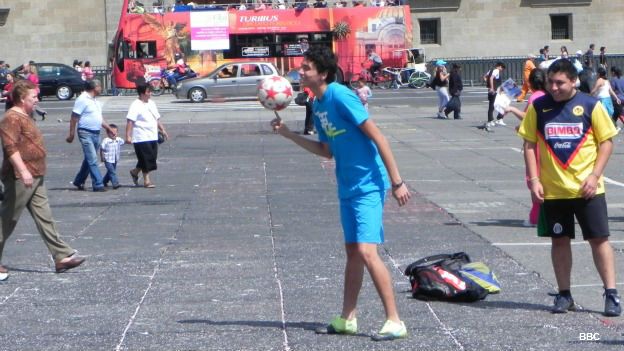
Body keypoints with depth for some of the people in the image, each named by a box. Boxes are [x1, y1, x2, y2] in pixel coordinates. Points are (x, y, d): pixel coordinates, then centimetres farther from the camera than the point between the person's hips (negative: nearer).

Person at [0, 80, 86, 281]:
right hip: (20, 179, -10)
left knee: (44, 218, 6)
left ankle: (62, 257, 5)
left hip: (35, 178, 10)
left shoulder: (25, 117, 18)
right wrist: (23, 170, -33)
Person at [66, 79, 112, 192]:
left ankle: (79, 181, 26)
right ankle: (98, 185, -11)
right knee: (92, 160, -10)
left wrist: (108, 128, 19)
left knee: (89, 159, 14)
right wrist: (71, 134, -15)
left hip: (96, 133, 9)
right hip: (86, 133, -9)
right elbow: (74, 118, -13)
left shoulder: (95, 101, 15)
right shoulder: (83, 100, -12)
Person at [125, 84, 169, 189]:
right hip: (141, 138, -8)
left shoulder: (151, 103, 15)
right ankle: (146, 180, 3)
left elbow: (157, 119, 25)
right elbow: (130, 121, -17)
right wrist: (128, 136, -23)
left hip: (153, 137, 8)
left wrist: (163, 130, 20)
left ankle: (135, 171, 30)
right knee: (146, 159, -6)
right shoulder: (136, 105, -12)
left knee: (152, 157, 10)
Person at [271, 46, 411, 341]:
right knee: (352, 252, 15)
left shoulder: (340, 97, -17)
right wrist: (287, 134, 14)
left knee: (367, 251, -16)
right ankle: (347, 319, 23)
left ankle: (395, 322, -12)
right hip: (347, 187, 9)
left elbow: (377, 137, -18)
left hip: (368, 185, -9)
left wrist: (397, 182, -21)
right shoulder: (318, 105, 10)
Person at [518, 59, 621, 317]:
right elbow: (529, 145, 5)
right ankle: (564, 295, 17)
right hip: (552, 189, 2)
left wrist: (595, 175, -10)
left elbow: (606, 141, 0)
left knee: (599, 238, -2)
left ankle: (611, 293, 2)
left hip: (587, 188, -2)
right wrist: (534, 180, -4)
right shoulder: (538, 107, 1)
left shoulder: (590, 105, -3)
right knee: (559, 240, 7)